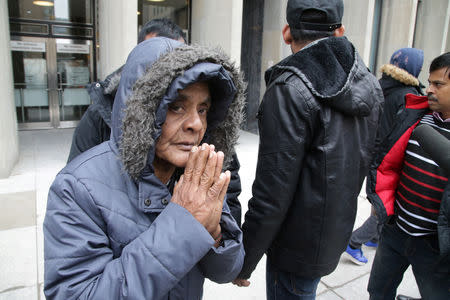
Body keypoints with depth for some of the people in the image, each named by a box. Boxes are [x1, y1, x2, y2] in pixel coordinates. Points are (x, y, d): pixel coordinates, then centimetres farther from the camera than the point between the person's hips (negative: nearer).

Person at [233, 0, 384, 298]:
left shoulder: (291, 88, -22)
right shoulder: (371, 86, 3)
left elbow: (272, 192, -24)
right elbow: (362, 162, 11)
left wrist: (244, 261, -12)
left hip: (300, 244, -7)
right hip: (337, 234, 7)